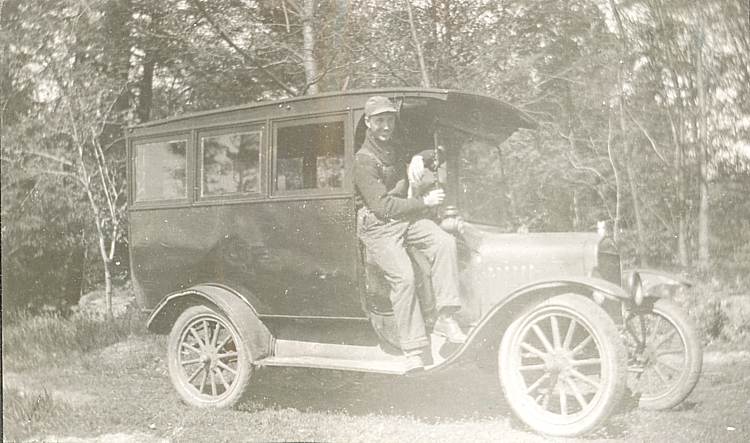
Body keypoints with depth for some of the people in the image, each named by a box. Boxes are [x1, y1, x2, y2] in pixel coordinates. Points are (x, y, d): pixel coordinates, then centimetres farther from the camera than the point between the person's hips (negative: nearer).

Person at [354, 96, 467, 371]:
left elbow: (431, 154, 33)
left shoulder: (395, 149, 15)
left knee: (445, 242, -21)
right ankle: (414, 350, -20)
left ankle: (445, 317, -19)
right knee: (403, 276, -27)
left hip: (406, 217, 7)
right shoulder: (363, 160, -11)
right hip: (378, 226, -7)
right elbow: (383, 206, -18)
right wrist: (424, 202, -15)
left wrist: (419, 159, 8)